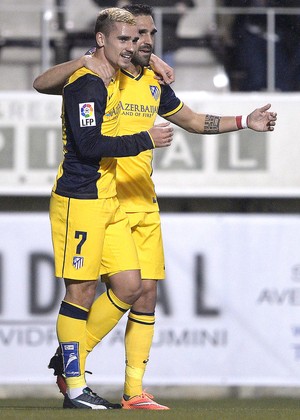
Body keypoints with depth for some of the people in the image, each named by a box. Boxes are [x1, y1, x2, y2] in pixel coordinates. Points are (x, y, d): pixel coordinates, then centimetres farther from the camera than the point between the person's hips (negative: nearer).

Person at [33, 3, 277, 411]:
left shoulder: (154, 84, 14)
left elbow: (193, 120, 28)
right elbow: (42, 84, -20)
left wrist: (245, 122, 20)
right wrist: (91, 59, -29)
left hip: (145, 203, 7)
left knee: (147, 292, 3)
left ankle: (134, 391, 8)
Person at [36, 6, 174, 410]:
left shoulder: (113, 80, 15)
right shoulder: (87, 82, -14)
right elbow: (88, 144, -22)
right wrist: (145, 140, -16)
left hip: (109, 201, 9)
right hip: (80, 199, -9)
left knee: (130, 286, 4)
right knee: (81, 290, -5)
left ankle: (72, 358, 17)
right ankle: (75, 386, 1)